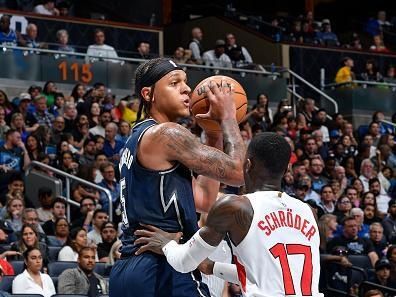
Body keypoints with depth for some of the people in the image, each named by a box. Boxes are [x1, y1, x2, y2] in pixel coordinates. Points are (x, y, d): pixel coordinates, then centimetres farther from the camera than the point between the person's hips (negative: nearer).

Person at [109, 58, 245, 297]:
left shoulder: (136, 141, 21)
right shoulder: (167, 134, -8)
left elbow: (205, 200, 22)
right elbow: (238, 173, -10)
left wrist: (214, 133, 21)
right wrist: (227, 117, 4)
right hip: (165, 271, -10)